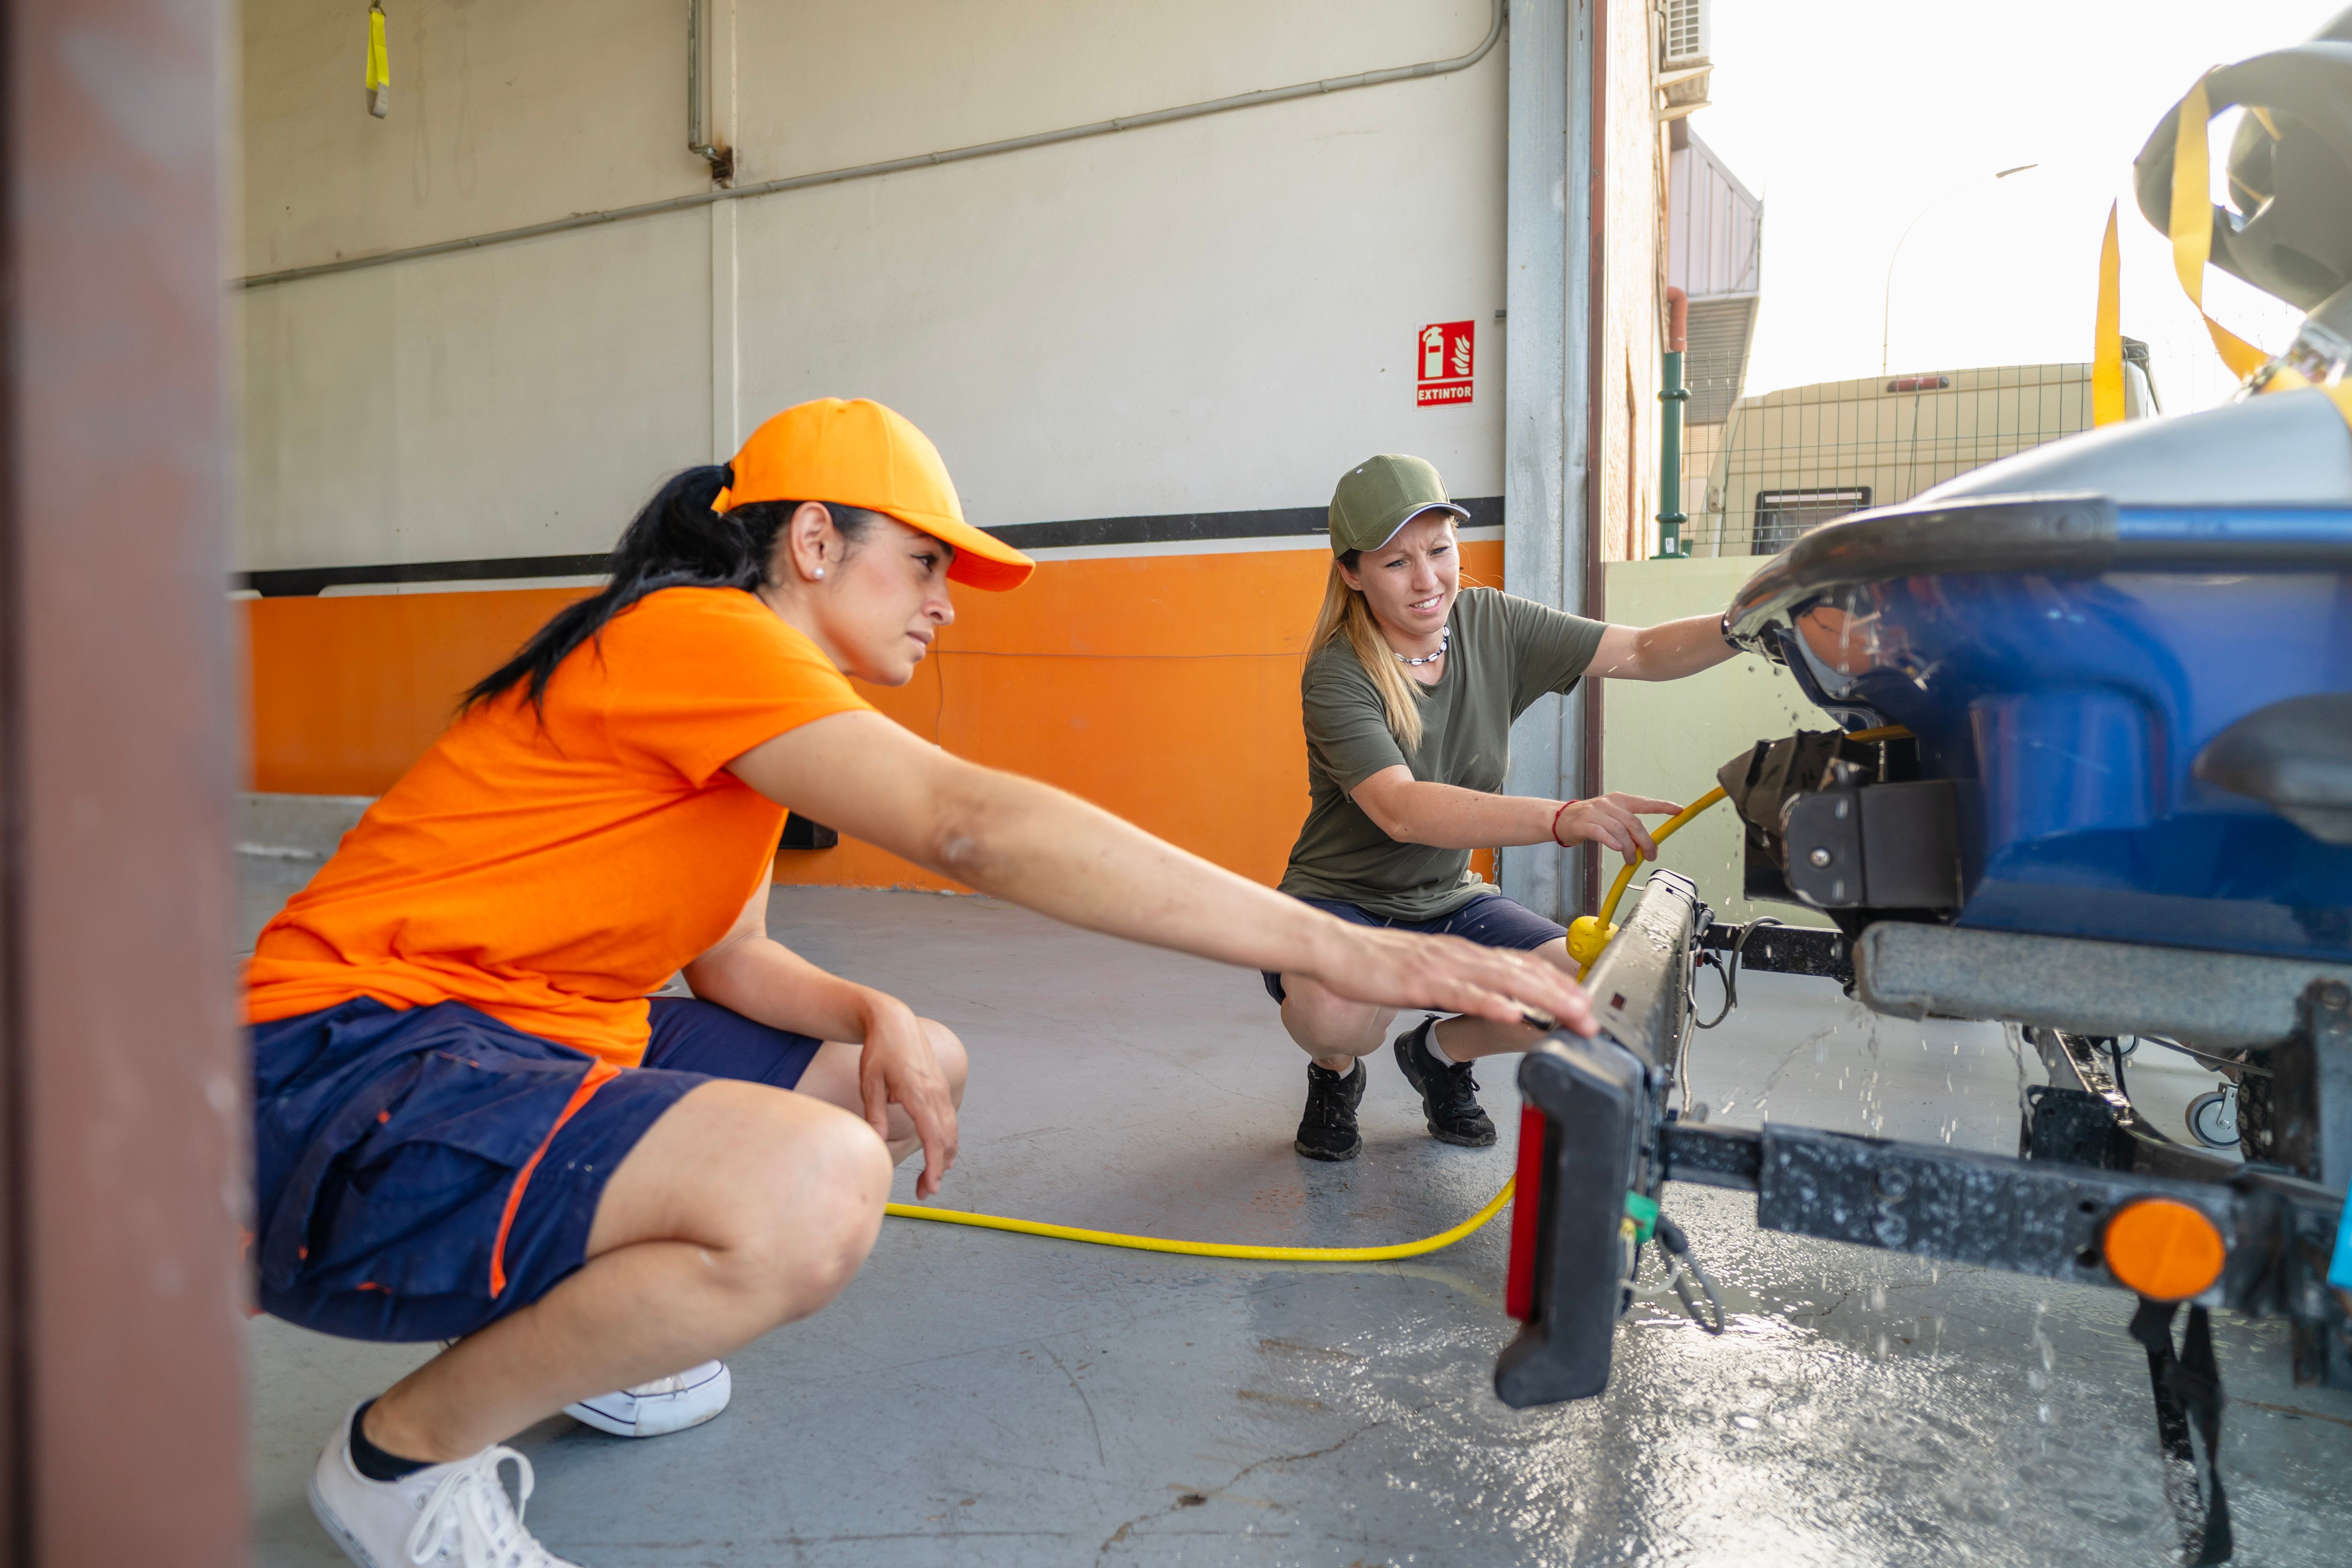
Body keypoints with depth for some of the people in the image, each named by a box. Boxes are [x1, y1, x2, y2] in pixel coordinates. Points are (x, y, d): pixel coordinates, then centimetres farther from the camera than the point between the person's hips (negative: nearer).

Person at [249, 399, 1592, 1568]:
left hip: (513, 1045, 10)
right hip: (348, 1077, -10)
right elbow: (969, 824, -32)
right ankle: (404, 1455, -6)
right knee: (812, 1188, -34)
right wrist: (1333, 949, -33)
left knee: (907, 1077, 11)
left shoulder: (735, 686, 13)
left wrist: (881, 1021, -10)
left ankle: (571, 1326, 18)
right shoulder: (696, 631, -18)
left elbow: (730, 957, 12)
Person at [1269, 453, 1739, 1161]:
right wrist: (1565, 819, -46)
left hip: (1447, 902, 5)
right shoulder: (1336, 676, -20)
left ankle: (1440, 1051, 14)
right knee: (1335, 1011, -38)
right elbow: (1400, 811, -34)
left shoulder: (1492, 625, -4)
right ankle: (1336, 1073, 4)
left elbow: (1642, 654, -5)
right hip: (1340, 901, -5)